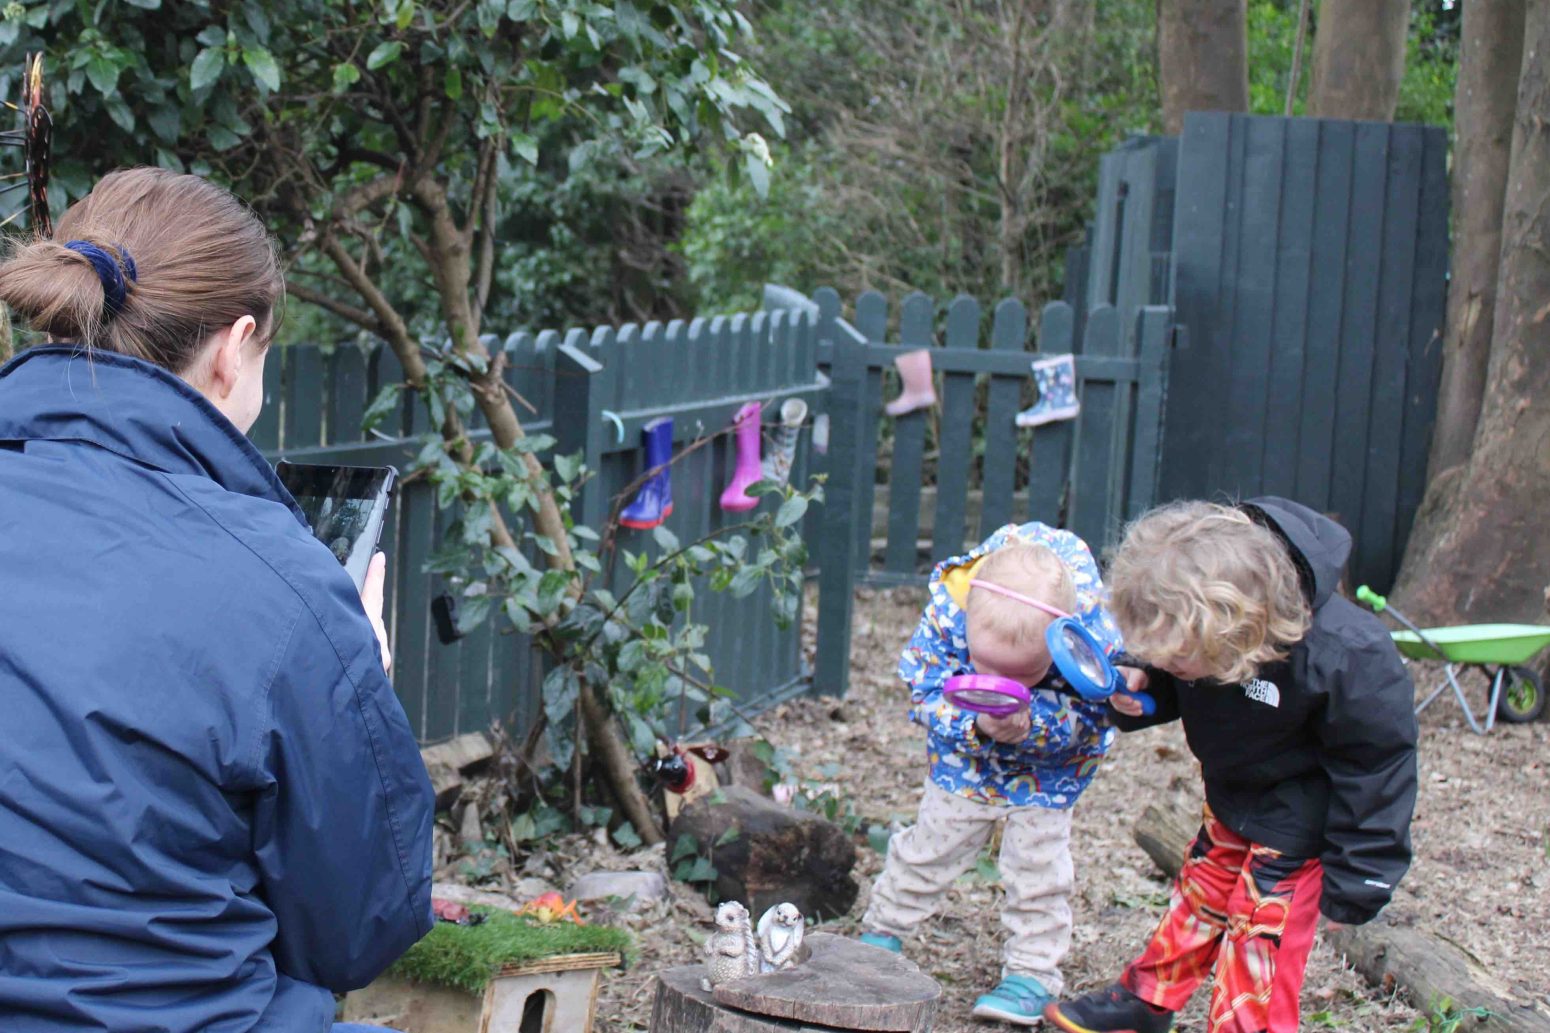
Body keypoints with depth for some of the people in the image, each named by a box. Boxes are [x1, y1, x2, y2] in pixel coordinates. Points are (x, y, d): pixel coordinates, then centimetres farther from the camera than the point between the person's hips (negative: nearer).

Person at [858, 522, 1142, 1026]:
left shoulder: (1094, 632, -39)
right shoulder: (949, 608, -36)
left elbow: (1089, 714, -30)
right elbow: (924, 689, -27)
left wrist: (1032, 724, -47)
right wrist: (974, 723, -44)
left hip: (1050, 764, -1)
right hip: (966, 753, 2)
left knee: (1037, 858, 0)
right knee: (933, 842, 13)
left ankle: (1032, 973, 16)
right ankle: (883, 929, 34)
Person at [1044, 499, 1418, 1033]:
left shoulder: (1347, 657, -36)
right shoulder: (1193, 617, -22)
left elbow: (1374, 765, -23)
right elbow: (1168, 688, 0)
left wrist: (1353, 884, -16)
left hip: (1296, 825, -6)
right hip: (1232, 799, 6)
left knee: (1259, 939, -3)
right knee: (1198, 898, 22)